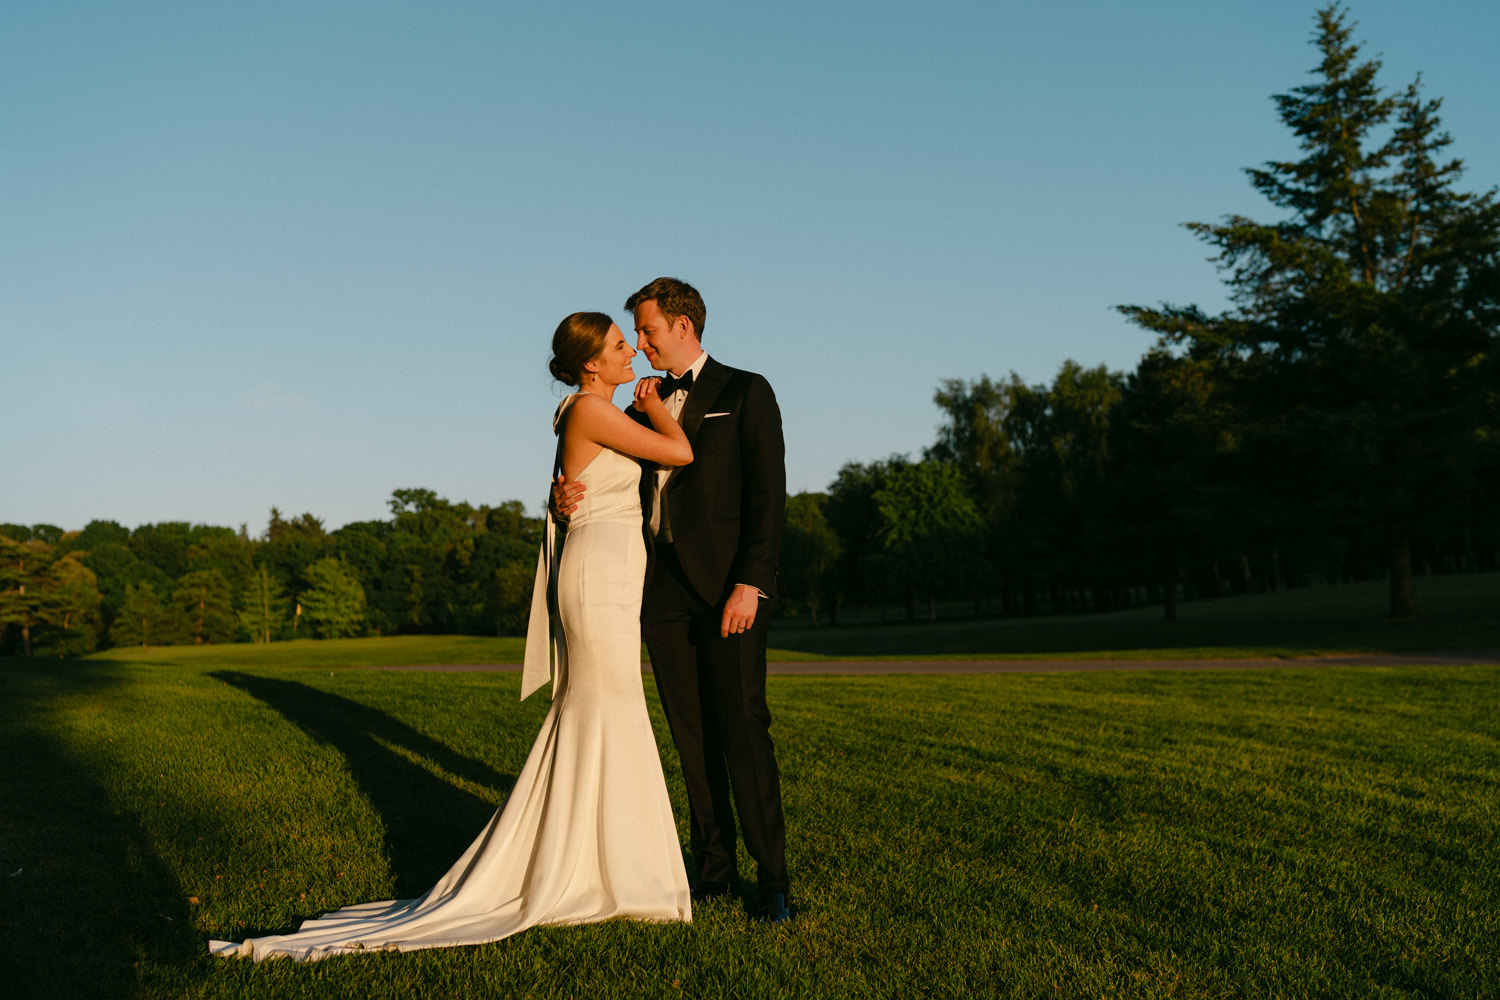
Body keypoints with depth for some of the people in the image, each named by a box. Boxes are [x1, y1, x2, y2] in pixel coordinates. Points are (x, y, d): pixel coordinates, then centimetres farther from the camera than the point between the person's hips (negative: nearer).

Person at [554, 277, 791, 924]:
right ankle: (714, 867, 18)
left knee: (742, 731, -8)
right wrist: (565, 496, -8)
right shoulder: (644, 410, 21)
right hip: (662, 593, 5)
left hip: (727, 587, -5)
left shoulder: (745, 393, 4)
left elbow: (767, 493, -5)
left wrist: (749, 583, -15)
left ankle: (771, 878, 1)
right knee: (692, 737, 8)